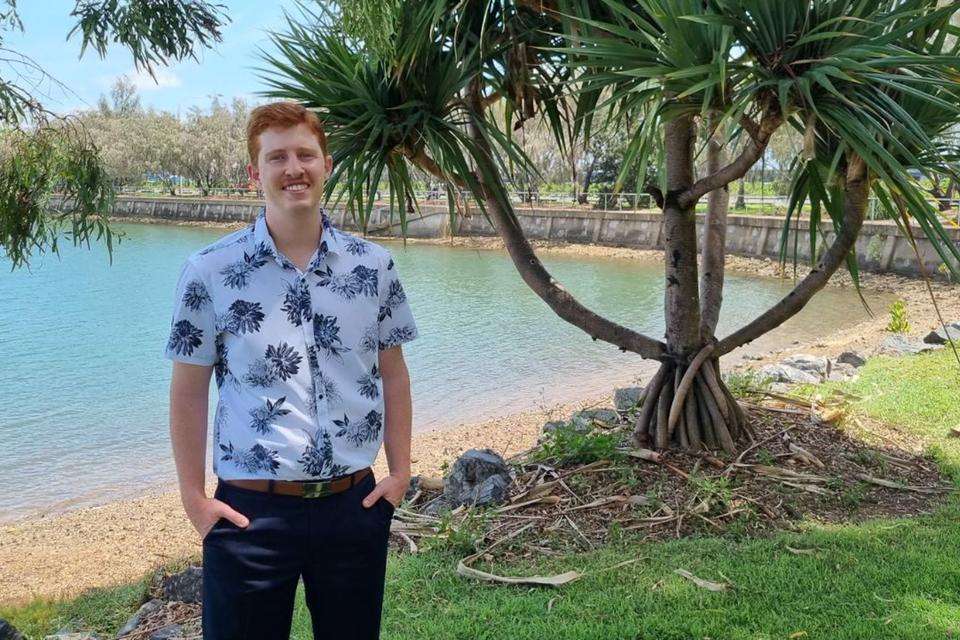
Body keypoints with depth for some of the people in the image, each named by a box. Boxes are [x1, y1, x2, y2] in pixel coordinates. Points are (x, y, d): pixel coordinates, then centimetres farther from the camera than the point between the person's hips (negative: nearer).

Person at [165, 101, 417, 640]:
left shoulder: (375, 265, 0)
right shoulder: (209, 272, -6)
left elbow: (393, 373, 7)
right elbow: (189, 390, -1)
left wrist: (400, 472, 4)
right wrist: (193, 496, -3)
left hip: (356, 503, 2)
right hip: (250, 509, -2)